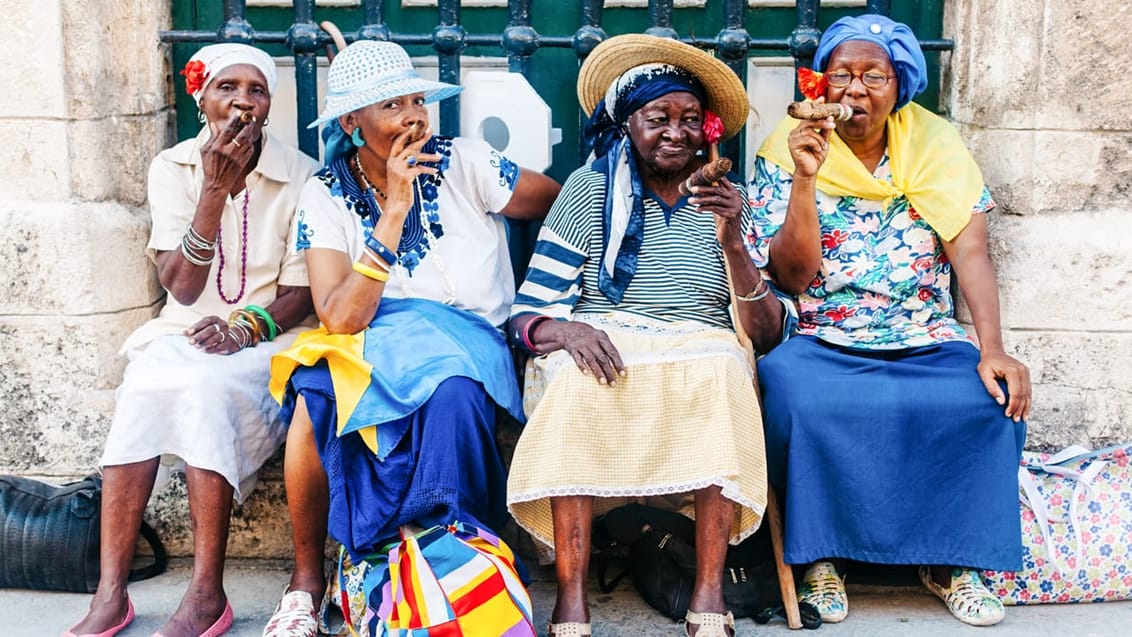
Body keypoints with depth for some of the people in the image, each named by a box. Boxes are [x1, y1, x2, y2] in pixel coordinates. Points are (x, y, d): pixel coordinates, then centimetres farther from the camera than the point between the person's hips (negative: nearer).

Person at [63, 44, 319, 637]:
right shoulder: (172, 168, 1)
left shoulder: (300, 175, -4)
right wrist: (215, 188, -17)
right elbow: (182, 287, -9)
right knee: (144, 389, -30)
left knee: (207, 387, -34)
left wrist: (245, 327, -22)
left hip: (267, 337, -2)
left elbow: (302, 293, -4)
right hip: (183, 331, 2)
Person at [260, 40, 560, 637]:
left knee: (451, 389, -36)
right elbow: (339, 319, -15)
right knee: (316, 393, -32)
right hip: (367, 343, 1)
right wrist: (394, 211, -19)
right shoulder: (326, 195, -2)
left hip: (463, 339, 0)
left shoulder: (462, 163, -2)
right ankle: (306, 578, -9)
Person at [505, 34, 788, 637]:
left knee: (721, 373, -34)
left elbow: (766, 335, 2)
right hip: (599, 348, -1)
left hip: (700, 351, 1)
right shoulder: (589, 189, 8)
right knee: (581, 381, -35)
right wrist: (565, 330, -23)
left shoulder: (725, 200, 12)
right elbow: (528, 313, 1)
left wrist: (731, 245, -13)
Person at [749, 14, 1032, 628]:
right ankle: (819, 554, -9)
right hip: (823, 347, -2)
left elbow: (970, 253, -4)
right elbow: (792, 277, -7)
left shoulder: (935, 145, 5)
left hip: (928, 344, 2)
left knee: (995, 400, -25)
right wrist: (806, 178, -19)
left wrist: (993, 350, -18)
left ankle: (950, 559, -1)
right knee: (791, 394, -33)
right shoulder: (786, 153, 0)